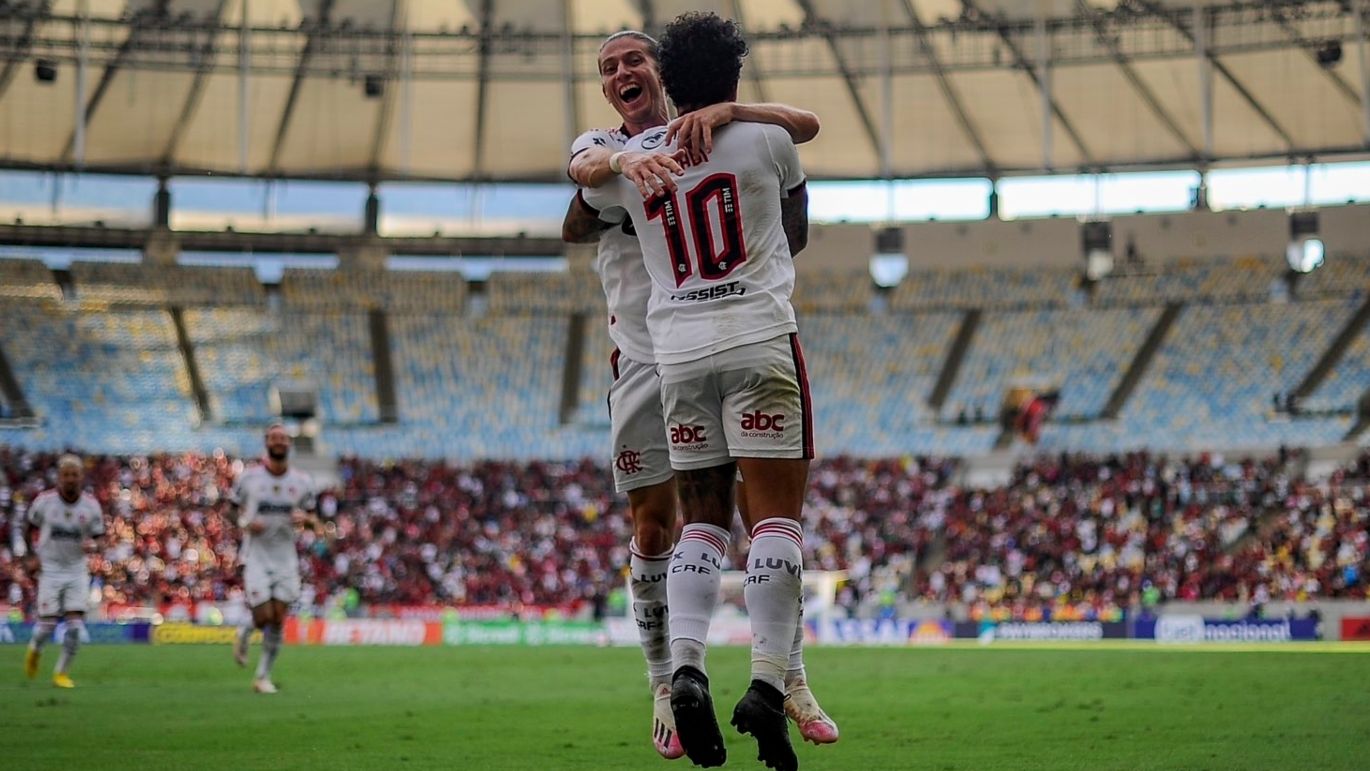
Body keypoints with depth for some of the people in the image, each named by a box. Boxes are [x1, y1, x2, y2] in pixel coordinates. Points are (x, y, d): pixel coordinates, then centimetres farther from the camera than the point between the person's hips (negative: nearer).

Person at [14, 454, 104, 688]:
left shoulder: (91, 505, -5)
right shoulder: (44, 501, -8)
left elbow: (97, 537, 3)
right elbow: (24, 525, 7)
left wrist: (91, 545, -20)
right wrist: (21, 549, -7)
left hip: (77, 570, 1)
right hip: (50, 570, -1)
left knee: (75, 627, -10)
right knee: (47, 627, -4)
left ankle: (62, 673, 6)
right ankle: (34, 650, 30)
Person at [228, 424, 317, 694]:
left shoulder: (301, 482, 3)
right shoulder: (249, 478, -3)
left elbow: (313, 521, 12)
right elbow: (231, 508, 9)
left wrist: (305, 519, -12)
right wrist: (244, 523, -12)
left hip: (285, 558, 2)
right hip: (256, 557, -2)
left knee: (278, 621, -1)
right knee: (264, 617, -12)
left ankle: (263, 676, 12)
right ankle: (244, 631, 24)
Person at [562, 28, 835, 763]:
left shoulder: (711, 135, 5)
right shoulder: (598, 145, 6)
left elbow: (806, 125, -10)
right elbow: (586, 169, -19)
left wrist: (726, 109, -27)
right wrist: (628, 160, -43)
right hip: (646, 363, 1)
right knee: (654, 525, 3)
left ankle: (792, 681, 11)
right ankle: (665, 689, 13)